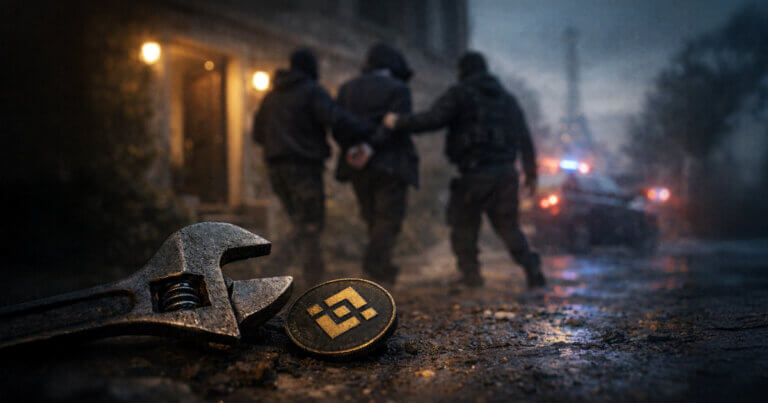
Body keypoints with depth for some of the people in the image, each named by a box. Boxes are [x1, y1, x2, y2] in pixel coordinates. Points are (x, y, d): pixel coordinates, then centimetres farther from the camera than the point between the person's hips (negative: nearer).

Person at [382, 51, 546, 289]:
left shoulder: (460, 94, -1)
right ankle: (533, 271, 4)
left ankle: (470, 274, 9)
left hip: (475, 173, -6)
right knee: (508, 226, 14)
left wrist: (398, 122, -6)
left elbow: (433, 119, -16)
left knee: (463, 224, 9)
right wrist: (530, 174, 21)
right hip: (506, 172, 6)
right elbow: (525, 139, 16)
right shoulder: (507, 99, 18)